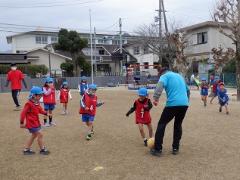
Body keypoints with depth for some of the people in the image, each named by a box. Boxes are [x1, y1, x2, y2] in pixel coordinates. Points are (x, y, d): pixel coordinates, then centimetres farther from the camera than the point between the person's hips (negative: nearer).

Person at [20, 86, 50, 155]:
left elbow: (40, 110, 17)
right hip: (31, 123, -10)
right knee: (40, 135, -5)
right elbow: (23, 113, -20)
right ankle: (42, 149, 10)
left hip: (36, 123, 10)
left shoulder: (37, 103, 6)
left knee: (34, 135, 18)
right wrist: (22, 123, -18)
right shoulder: (29, 104, -21)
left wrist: (45, 113, 2)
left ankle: (26, 149, 28)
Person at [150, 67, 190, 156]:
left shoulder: (165, 76, 7)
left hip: (173, 104, -6)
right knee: (178, 125, 21)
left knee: (162, 124, 4)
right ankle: (175, 148, 21)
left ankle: (158, 149, 3)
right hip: (184, 104, 6)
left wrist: (156, 98, -25)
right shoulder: (179, 75, 27)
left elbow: (160, 85, -17)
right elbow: (188, 90, 34)